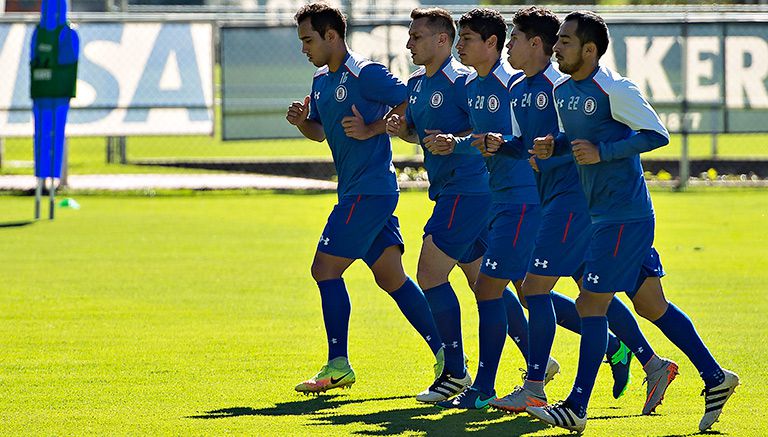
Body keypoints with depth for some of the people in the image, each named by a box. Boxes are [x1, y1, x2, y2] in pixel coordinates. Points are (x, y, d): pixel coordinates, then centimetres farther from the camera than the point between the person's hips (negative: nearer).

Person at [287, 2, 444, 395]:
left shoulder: (365, 74, -13)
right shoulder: (321, 81, 15)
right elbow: (321, 131, 26)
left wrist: (372, 129, -20)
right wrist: (302, 121, 5)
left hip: (369, 191, -10)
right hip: (355, 190, 10)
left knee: (325, 268, -8)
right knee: (391, 276, 7)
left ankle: (338, 365, -4)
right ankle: (445, 354, 7)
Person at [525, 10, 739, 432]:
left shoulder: (614, 89, -17)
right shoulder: (561, 90, 9)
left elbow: (657, 134, -16)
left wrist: (601, 152, -21)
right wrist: (552, 145, 2)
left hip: (625, 216, -9)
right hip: (604, 214, 9)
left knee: (591, 303, -8)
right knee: (651, 305, 13)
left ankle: (576, 409, -4)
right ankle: (715, 378, 22)